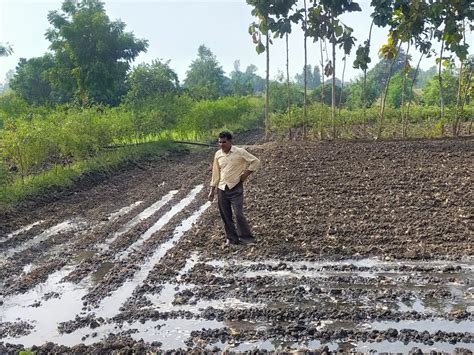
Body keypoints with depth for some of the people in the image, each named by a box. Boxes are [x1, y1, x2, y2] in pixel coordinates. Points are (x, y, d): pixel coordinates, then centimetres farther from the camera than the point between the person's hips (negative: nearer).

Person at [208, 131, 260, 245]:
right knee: (225, 216, 7)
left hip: (235, 188, -4)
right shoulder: (218, 154, 4)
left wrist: (245, 174, -6)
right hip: (222, 189, 5)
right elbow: (215, 173, 11)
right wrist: (212, 190, 9)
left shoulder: (240, 152, -9)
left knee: (239, 214, -10)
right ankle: (232, 239, 19)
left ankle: (246, 237, 5)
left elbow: (256, 161, -3)